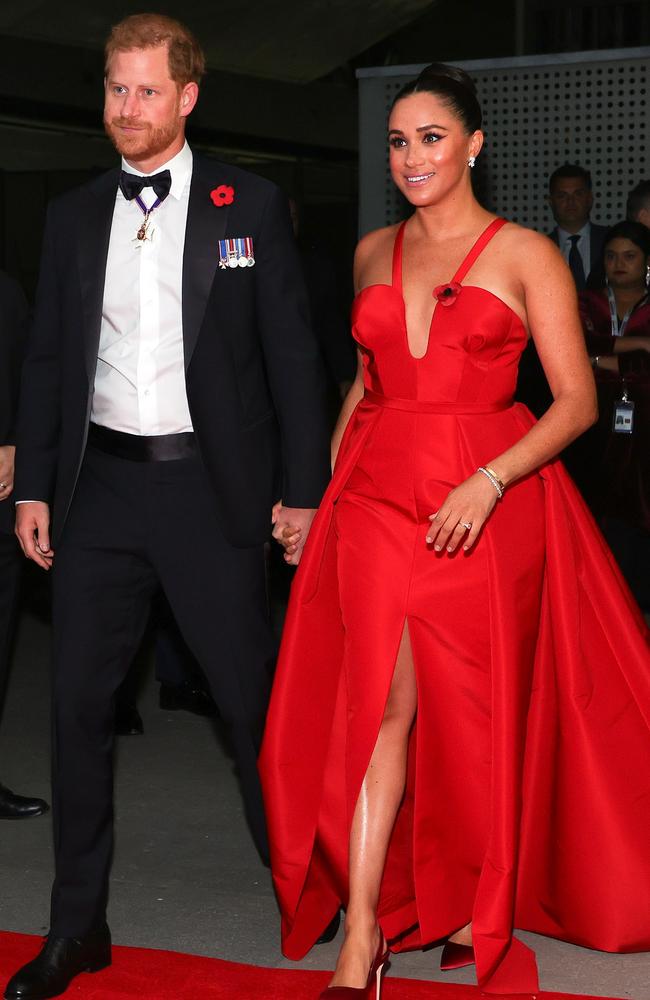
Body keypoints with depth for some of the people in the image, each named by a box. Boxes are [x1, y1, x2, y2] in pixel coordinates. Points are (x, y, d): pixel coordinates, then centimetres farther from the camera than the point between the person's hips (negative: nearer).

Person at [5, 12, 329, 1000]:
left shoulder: (248, 204, 1)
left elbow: (292, 351, -1)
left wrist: (303, 489, -6)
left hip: (210, 485, -3)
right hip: (99, 483, 4)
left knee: (255, 700, 2)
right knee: (79, 704, 6)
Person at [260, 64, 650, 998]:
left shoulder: (527, 254, 0)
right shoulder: (374, 253, 13)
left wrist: (489, 482, -18)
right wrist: (314, 492, 13)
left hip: (489, 501, -2)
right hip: (377, 494, 3)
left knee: (478, 708, 5)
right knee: (382, 700, -6)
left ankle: (482, 900, 26)